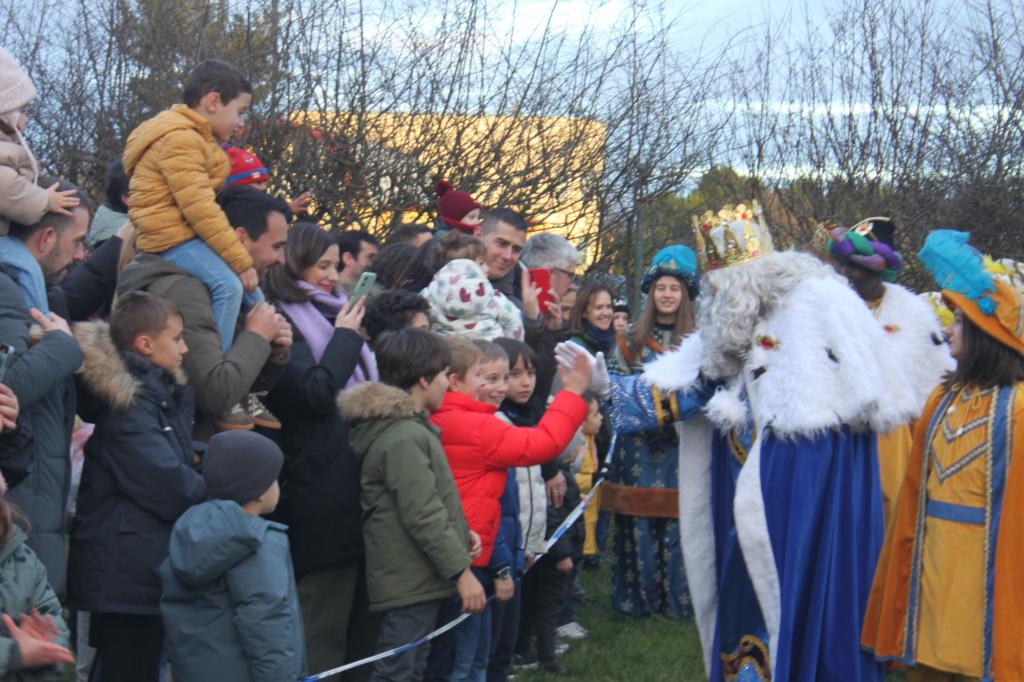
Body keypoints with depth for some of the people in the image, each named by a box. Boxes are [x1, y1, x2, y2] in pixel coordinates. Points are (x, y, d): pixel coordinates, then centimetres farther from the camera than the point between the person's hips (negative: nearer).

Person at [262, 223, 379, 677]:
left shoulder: (329, 317, 18)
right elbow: (316, 392, -20)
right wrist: (346, 337, -9)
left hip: (360, 485, 9)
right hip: (322, 497, -9)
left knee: (364, 626, 14)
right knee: (324, 631, -4)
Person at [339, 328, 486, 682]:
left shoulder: (410, 428, 15)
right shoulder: (403, 438, -19)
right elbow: (423, 517, -22)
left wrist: (460, 532, 10)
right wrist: (461, 571, -18)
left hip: (413, 581, 11)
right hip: (411, 582, -11)